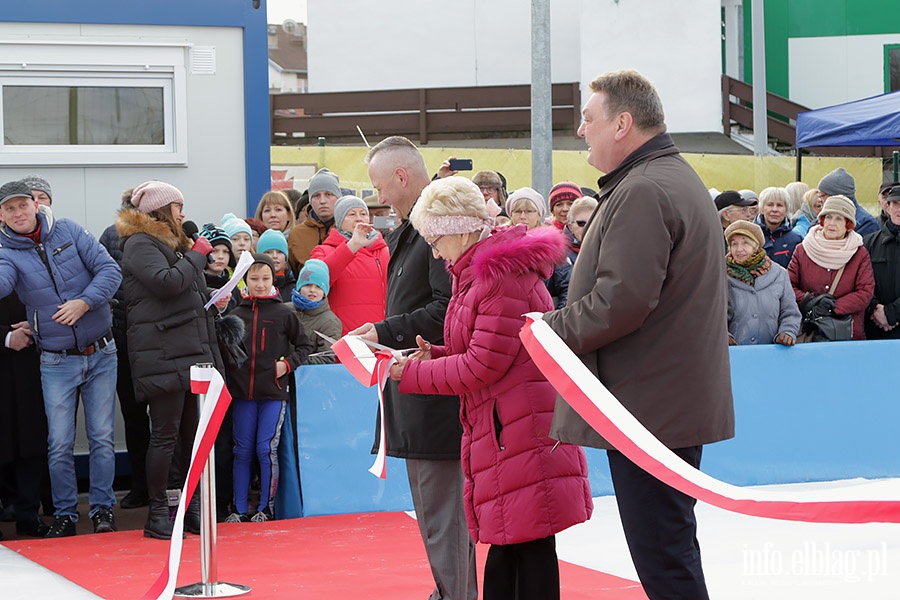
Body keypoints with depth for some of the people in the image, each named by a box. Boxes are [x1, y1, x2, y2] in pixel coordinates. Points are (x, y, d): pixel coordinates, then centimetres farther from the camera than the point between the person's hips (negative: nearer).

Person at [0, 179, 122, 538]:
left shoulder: (69, 231, 0)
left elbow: (109, 270, -5)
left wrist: (84, 302, -18)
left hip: (100, 354, 0)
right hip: (57, 363, 0)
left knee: (102, 438, 3)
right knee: (60, 444, 0)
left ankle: (103, 509, 13)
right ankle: (65, 514, 12)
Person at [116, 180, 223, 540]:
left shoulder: (170, 243, 25)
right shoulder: (140, 244, -5)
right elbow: (166, 283, -20)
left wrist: (213, 297, 14)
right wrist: (197, 255, -9)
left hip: (190, 350, 9)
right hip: (162, 354, -9)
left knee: (191, 433, 9)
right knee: (165, 435, -9)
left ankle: (192, 508, 15)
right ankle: (157, 514, -4)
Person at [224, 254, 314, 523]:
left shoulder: (284, 313, 1)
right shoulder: (236, 314, 8)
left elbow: (304, 346, 8)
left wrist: (288, 363, -7)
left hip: (273, 392, -3)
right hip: (242, 391, 3)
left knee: (267, 449, -4)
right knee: (242, 450, 5)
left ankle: (266, 507, 6)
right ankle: (240, 508, 11)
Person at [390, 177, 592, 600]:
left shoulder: (503, 277, -16)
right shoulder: (476, 273, 17)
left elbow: (482, 367, -17)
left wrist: (413, 372, -8)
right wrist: (434, 356, 6)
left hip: (520, 430, -10)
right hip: (499, 429, 10)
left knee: (530, 538, -6)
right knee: (507, 541, 11)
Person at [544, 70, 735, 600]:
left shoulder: (643, 193, -17)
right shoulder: (679, 177, 18)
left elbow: (620, 303, -24)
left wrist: (551, 329, -10)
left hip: (651, 406, -11)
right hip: (679, 398, 11)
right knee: (672, 544, 18)